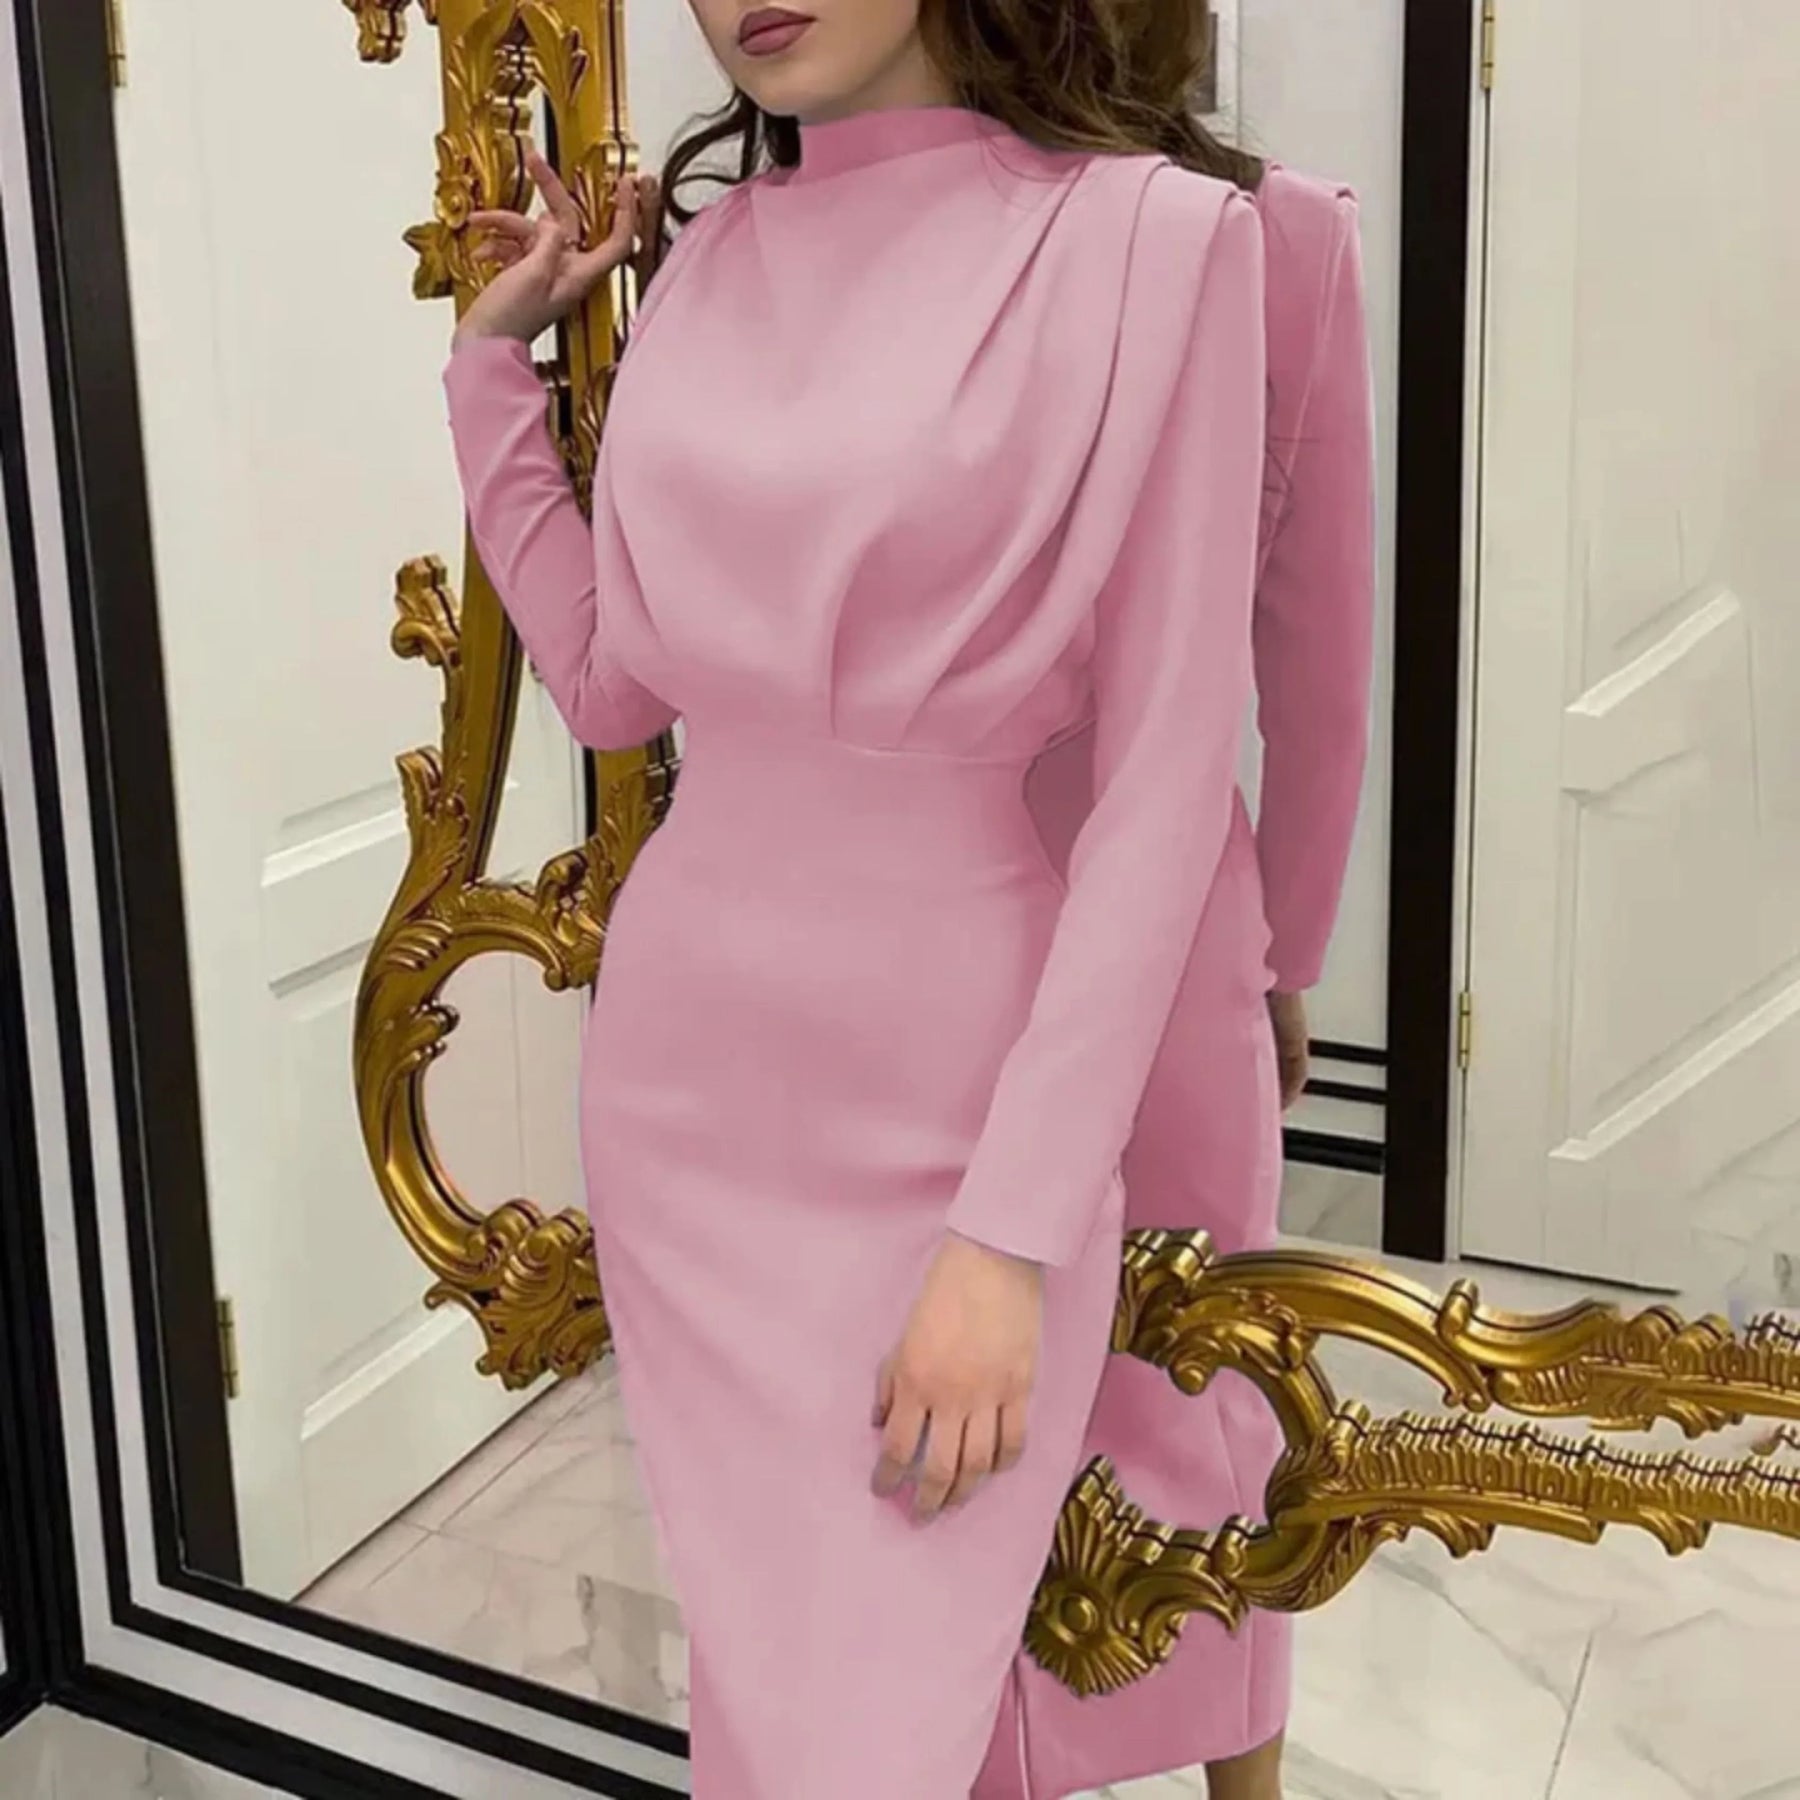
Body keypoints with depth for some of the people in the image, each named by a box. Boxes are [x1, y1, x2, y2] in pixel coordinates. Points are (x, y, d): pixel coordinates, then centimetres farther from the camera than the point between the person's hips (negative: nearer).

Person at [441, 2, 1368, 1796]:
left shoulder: (1141, 232, -11)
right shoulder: (708, 257, 7)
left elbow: (1161, 782, -14)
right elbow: (611, 682, 12)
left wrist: (1011, 1230, -16)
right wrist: (492, 359, 10)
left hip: (952, 1094, -5)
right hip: (683, 1061, 5)